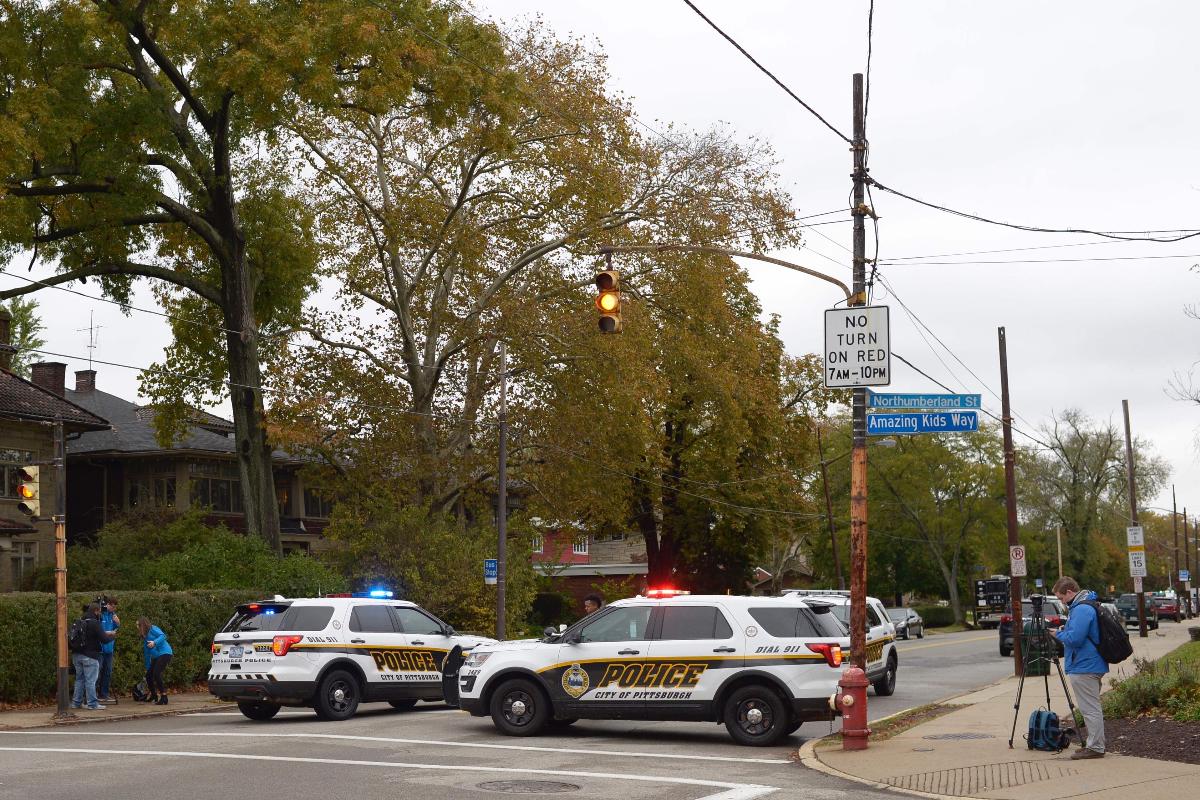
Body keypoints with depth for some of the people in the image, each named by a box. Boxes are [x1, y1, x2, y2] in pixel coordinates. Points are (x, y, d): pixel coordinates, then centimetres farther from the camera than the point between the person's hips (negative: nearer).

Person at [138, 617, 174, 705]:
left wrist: (155, 642, -33)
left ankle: (164, 698, -17)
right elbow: (147, 653, 25)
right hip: (156, 657, 9)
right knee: (148, 675, 9)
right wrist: (147, 667, 26)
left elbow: (163, 636, -18)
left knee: (156, 674, -19)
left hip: (164, 653, -9)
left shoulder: (153, 629, -3)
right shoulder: (144, 637, 22)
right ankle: (154, 696, 28)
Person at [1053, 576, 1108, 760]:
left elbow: (1074, 639, -26)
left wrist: (1059, 634, -9)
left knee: (1090, 709, -6)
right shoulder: (1087, 605, 15)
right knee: (1092, 708, 16)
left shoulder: (1081, 610, -20)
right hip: (1093, 666, 11)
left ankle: (1095, 748, -2)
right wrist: (1065, 630, 15)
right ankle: (1093, 744, 22)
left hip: (1084, 668, -11)